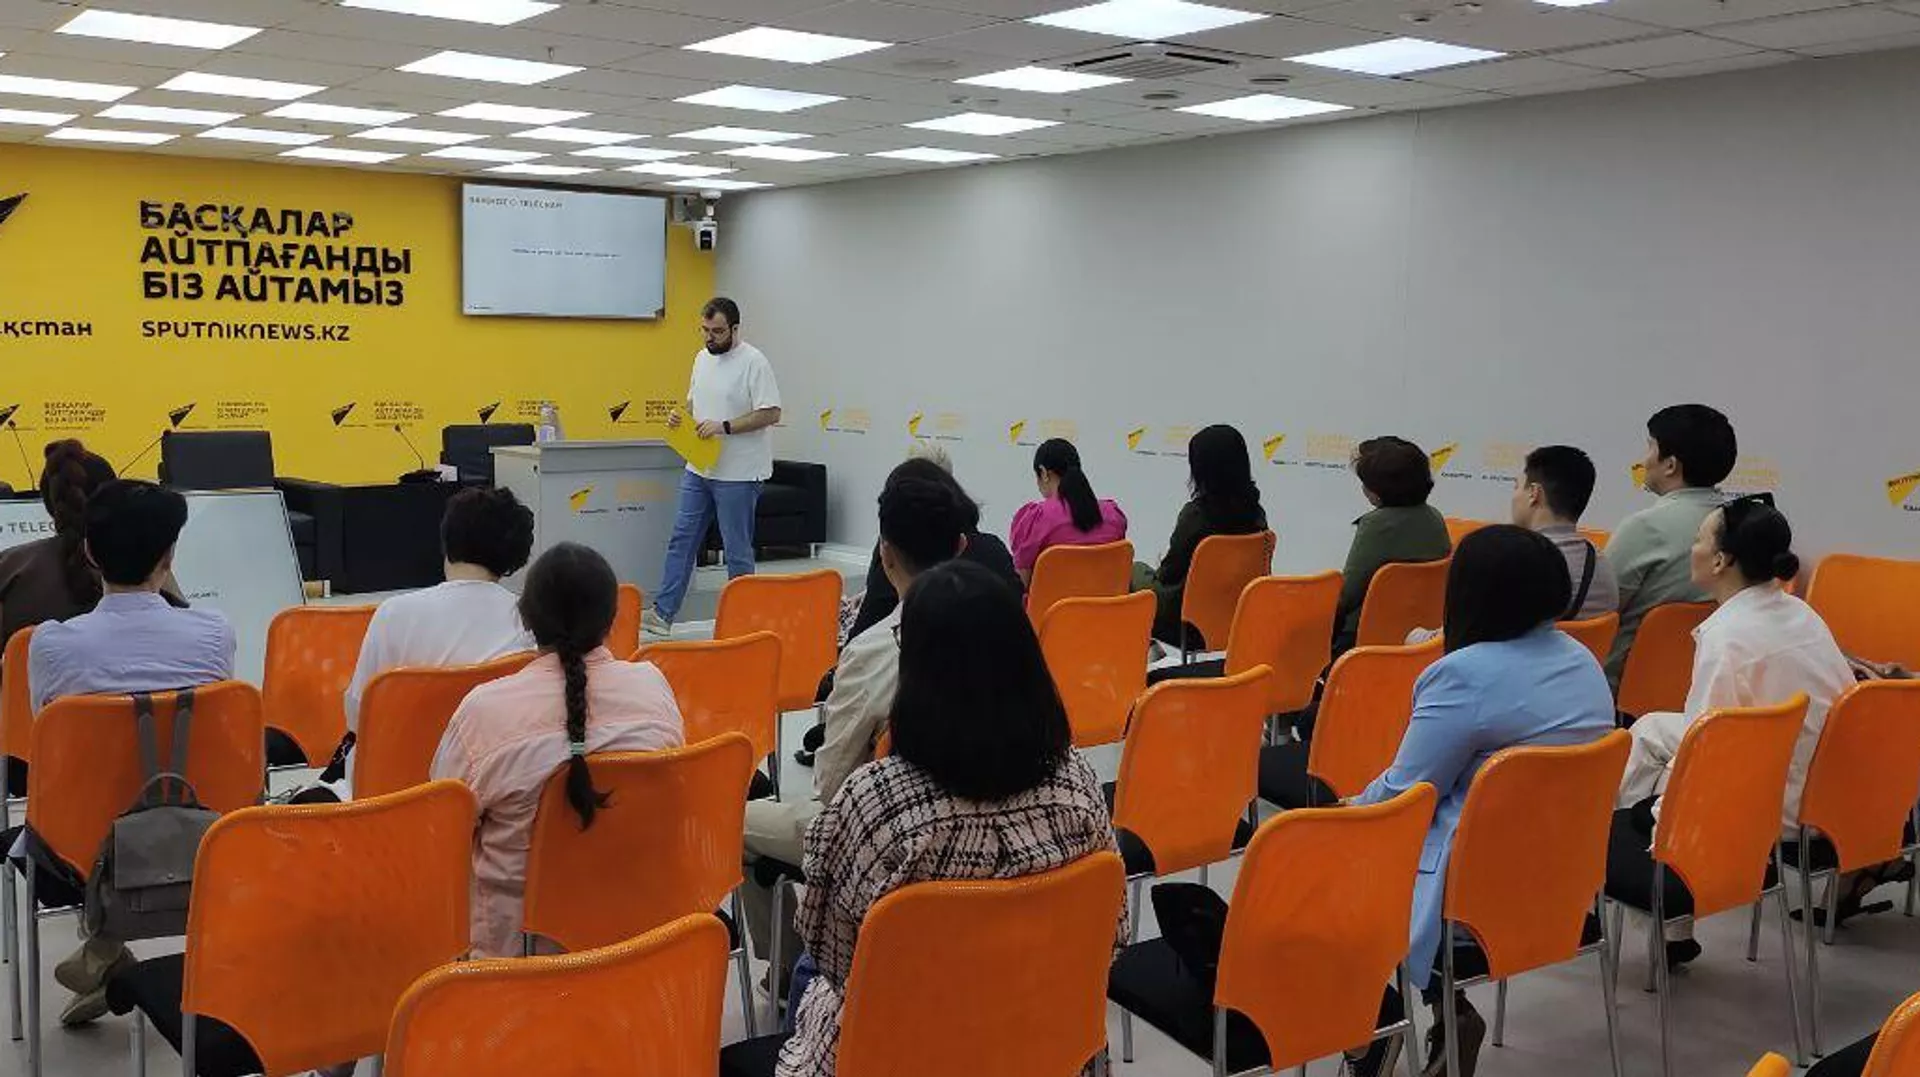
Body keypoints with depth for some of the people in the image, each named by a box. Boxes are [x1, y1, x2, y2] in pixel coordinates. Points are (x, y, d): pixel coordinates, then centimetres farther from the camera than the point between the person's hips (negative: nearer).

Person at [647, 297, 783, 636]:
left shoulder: (754, 362, -13)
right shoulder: (702, 357, 11)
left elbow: (771, 414, -18)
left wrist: (725, 427, -23)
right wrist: (680, 417, 0)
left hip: (738, 473, -8)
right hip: (698, 468, 8)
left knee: (737, 549, 2)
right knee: (681, 539, 7)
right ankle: (663, 613, 11)